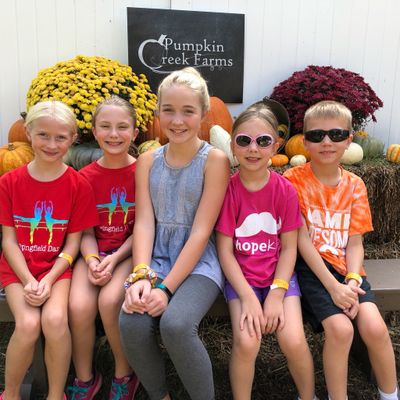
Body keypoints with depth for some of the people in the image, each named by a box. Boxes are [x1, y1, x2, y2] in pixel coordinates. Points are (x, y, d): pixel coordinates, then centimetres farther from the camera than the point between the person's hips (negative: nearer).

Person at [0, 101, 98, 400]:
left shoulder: (79, 185, -4)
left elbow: (73, 242, -3)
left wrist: (49, 280, -14)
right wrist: (28, 281, -13)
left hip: (57, 266, 0)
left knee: (55, 320, -26)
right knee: (28, 324, -23)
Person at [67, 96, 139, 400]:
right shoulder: (86, 176, 4)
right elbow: (86, 232, 5)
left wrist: (115, 259, -16)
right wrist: (91, 260, -14)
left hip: (128, 252, -2)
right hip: (94, 252, 3)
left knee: (110, 301, -30)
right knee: (80, 306, -25)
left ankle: (124, 375, 0)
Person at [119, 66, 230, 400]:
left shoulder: (215, 160, -5)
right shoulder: (148, 161, 9)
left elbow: (201, 232, -11)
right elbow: (144, 222, -1)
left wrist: (166, 288, -18)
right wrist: (141, 275, -18)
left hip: (198, 262, -3)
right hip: (156, 258, 4)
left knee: (175, 324, -31)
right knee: (132, 323, -24)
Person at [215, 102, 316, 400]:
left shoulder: (285, 190, -5)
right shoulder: (227, 189, -9)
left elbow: (289, 248, -2)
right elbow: (225, 251, -8)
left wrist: (276, 293, -13)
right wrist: (248, 297, -16)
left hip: (279, 275, 1)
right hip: (241, 276, -1)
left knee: (294, 340, -16)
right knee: (247, 342, -21)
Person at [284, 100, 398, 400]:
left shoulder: (355, 186, 6)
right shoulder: (294, 179, -6)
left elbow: (355, 242, 3)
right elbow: (301, 238, -11)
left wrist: (352, 281, -15)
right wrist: (332, 286, -18)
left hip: (346, 267, 4)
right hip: (311, 267, -3)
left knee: (375, 327, -18)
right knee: (340, 328, -24)